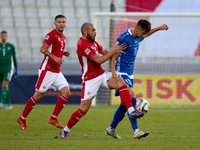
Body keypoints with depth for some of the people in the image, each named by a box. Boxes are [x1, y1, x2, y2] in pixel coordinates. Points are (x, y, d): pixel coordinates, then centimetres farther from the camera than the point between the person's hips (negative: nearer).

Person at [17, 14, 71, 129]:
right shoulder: (51, 35, -12)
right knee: (39, 95, -4)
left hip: (57, 71, 8)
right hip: (47, 70, -8)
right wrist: (55, 57, -30)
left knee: (66, 93, -5)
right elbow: (43, 49, -19)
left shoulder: (63, 37, 15)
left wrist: (64, 53, 6)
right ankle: (22, 119, 9)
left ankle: (53, 118, 2)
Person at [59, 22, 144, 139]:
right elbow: (99, 60, -22)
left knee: (121, 83, -18)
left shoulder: (93, 42, 12)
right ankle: (66, 130, 11)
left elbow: (105, 52, 26)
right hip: (90, 80, -8)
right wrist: (114, 51, -16)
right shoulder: (82, 45, -18)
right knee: (83, 109, -7)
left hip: (102, 75, 8)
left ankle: (132, 112, -26)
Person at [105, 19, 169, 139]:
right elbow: (113, 56, -15)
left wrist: (160, 28, 30)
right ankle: (136, 131, -30)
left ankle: (111, 129, 26)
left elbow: (147, 34, 35)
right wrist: (113, 72, -26)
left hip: (129, 74, 9)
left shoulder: (138, 38, 9)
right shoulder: (124, 38, -16)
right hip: (121, 73, -9)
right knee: (132, 96, -23)